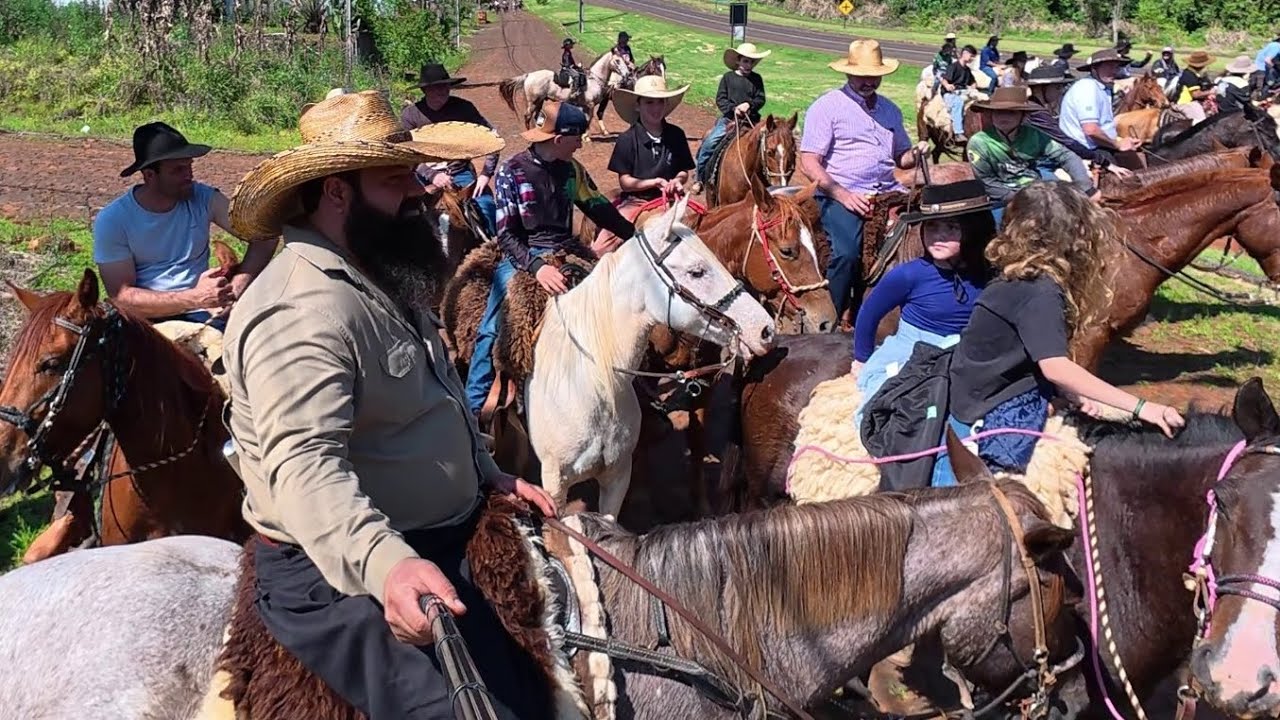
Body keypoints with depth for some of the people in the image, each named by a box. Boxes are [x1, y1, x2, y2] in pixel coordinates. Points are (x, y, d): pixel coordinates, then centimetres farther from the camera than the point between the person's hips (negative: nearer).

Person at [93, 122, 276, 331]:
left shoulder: (203, 199, 3)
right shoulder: (112, 221, -4)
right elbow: (120, 296, -11)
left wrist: (237, 287, -19)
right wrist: (195, 298, -22)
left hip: (201, 315, 2)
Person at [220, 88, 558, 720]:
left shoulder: (379, 277, 11)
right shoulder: (302, 310, -23)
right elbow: (304, 467, -36)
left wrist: (489, 474, 17)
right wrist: (384, 563, -50)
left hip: (444, 540, 10)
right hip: (342, 572, -10)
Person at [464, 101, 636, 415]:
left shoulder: (572, 169, 6)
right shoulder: (512, 171, -8)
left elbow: (600, 209, 16)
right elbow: (506, 233, -13)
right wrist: (536, 266, -28)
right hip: (522, 255, -4)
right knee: (492, 329, -16)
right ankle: (473, 405, -5)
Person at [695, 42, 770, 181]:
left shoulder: (756, 79, 8)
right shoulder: (728, 77, 5)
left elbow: (760, 99, 3)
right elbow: (720, 99, 1)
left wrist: (749, 104, -17)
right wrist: (733, 109, -16)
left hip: (750, 120, 1)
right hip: (729, 118, -1)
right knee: (708, 144, -15)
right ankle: (700, 177, -2)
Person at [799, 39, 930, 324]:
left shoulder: (890, 109, 21)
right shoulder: (826, 106, 2)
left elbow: (900, 158, 29)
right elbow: (809, 163, -6)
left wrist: (915, 154, 4)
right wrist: (843, 195, -16)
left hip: (889, 192, 6)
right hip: (841, 195, -6)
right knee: (847, 253, -30)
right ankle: (840, 319, -11)